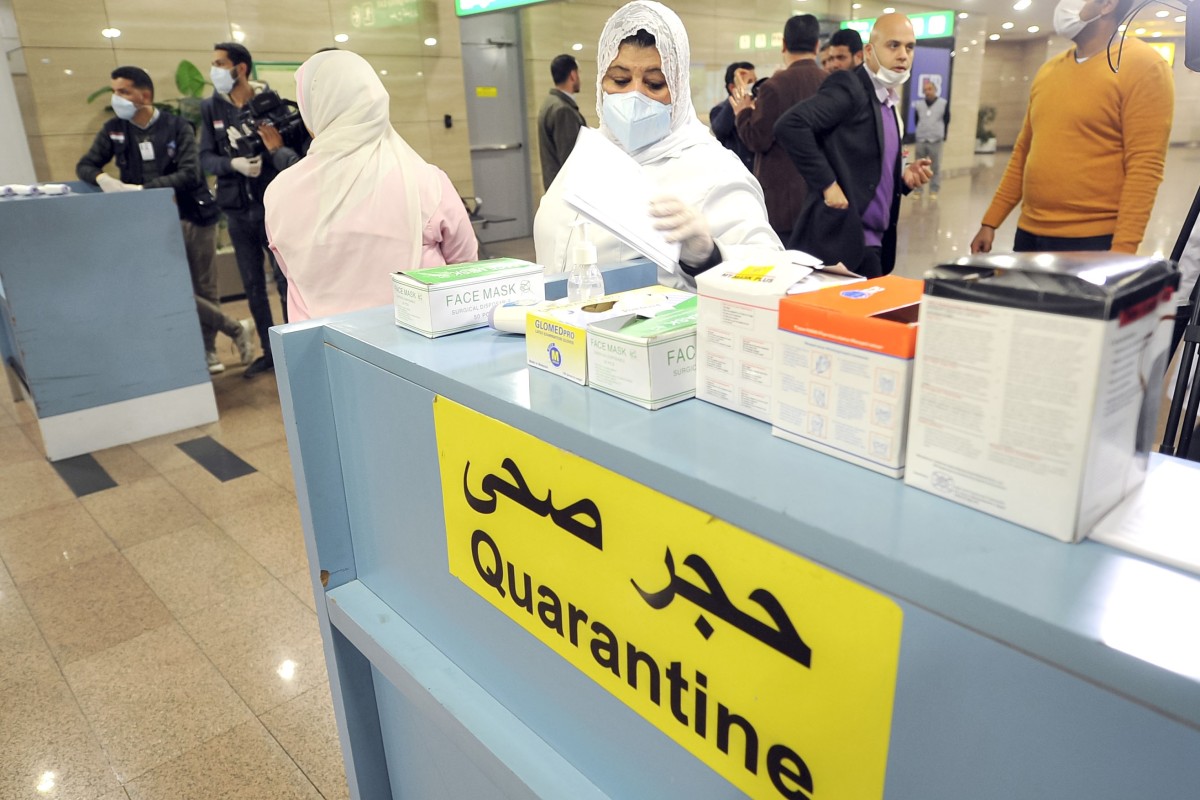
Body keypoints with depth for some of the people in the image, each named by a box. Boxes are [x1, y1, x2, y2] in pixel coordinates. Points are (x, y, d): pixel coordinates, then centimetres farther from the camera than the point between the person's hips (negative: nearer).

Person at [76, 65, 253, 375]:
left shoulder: (177, 126, -4)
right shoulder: (114, 129, 5)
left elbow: (189, 174, -14)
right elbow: (85, 166, 8)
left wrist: (140, 189, -21)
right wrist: (102, 179, -16)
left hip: (195, 215, -2)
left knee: (203, 288, 4)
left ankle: (208, 352, 18)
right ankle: (235, 329, 3)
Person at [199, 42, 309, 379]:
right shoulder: (210, 107, 5)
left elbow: (300, 139, -4)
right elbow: (205, 158, 1)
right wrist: (233, 164, -18)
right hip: (237, 209, 4)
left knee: (285, 279, -1)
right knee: (252, 285, 9)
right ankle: (269, 351, 20)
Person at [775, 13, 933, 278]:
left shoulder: (888, 103, 18)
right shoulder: (849, 87, -9)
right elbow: (789, 125, -23)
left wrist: (904, 178, 5)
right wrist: (827, 184, -22)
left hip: (872, 241, 9)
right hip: (841, 237, -9)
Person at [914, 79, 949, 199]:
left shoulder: (943, 103, -1)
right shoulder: (919, 105, 5)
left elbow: (946, 121, 4)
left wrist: (942, 136, 2)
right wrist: (919, 133, 9)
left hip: (936, 141, -2)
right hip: (920, 141, 2)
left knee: (935, 167, 1)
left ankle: (934, 191, 8)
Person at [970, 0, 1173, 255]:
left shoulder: (1142, 65, -6)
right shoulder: (1048, 70, 12)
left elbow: (1144, 169, -13)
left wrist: (1121, 252, -20)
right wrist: (990, 222, 13)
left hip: (1092, 241, -6)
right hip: (1029, 234, 6)